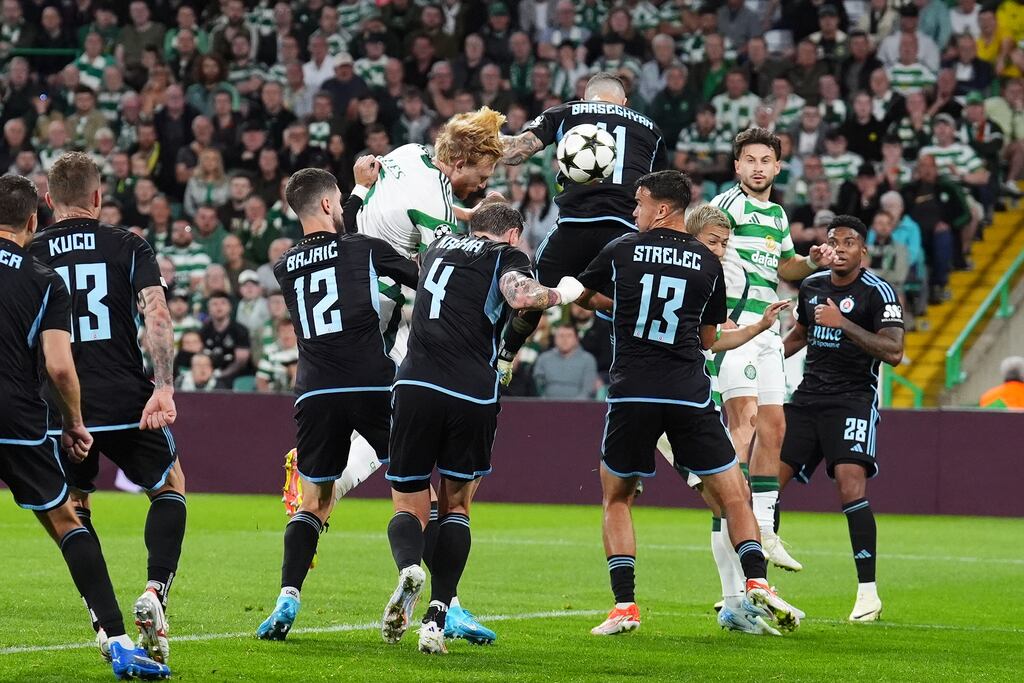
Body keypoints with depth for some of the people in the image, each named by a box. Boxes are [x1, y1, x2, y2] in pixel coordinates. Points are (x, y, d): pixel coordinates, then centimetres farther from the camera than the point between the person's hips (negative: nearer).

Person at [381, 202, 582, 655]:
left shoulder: (438, 248, 25)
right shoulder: (507, 256, 10)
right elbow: (521, 295, -12)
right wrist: (560, 294, 7)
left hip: (416, 384, 2)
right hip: (473, 394, -2)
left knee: (409, 507, 11)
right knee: (455, 505, 15)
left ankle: (408, 567, -24)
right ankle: (437, 619, -1)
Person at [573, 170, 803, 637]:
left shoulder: (621, 252, 3)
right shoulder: (709, 264, 7)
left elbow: (580, 297, 22)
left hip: (632, 394, 0)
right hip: (690, 395, 0)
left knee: (616, 498, 16)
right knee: (734, 497, 8)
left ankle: (624, 605, 5)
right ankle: (757, 585, -11)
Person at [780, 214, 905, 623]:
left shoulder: (877, 292, -8)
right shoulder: (811, 286, 11)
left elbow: (894, 352, -19)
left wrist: (843, 324, -23)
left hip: (852, 400, -6)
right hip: (807, 398, 6)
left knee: (850, 483, -22)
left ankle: (868, 592, -16)